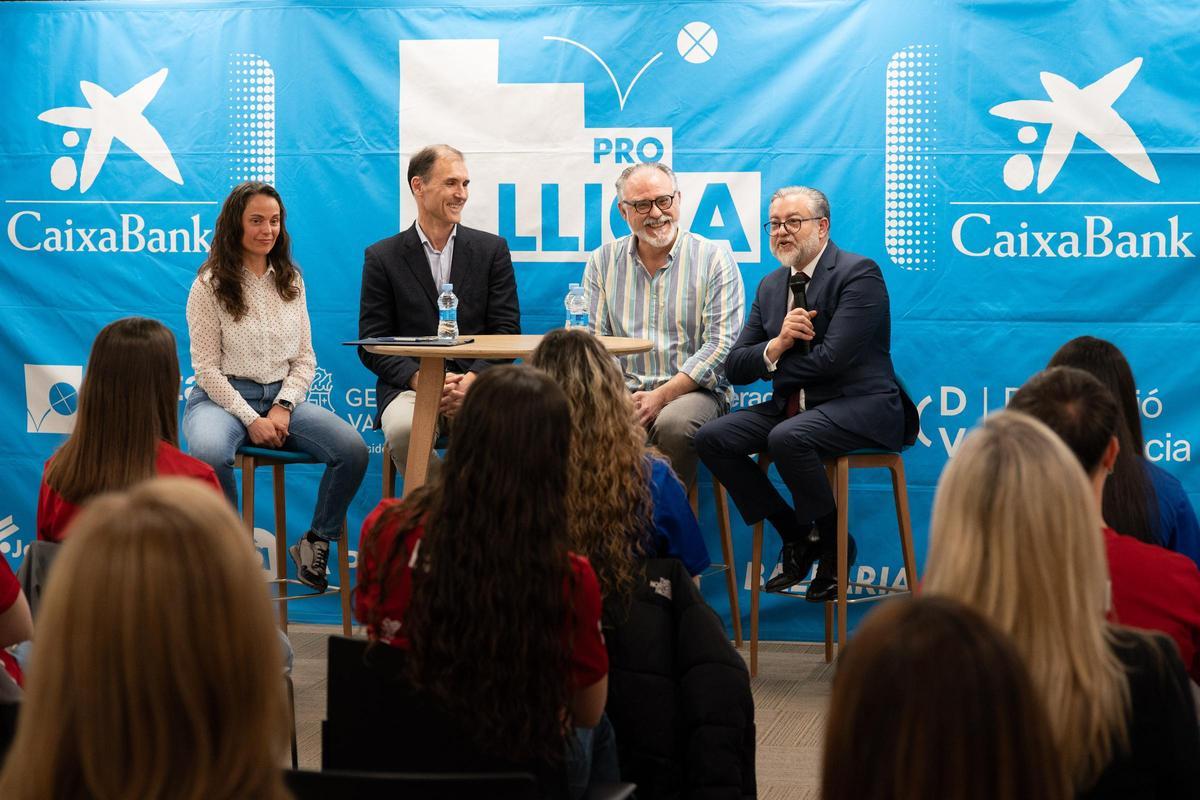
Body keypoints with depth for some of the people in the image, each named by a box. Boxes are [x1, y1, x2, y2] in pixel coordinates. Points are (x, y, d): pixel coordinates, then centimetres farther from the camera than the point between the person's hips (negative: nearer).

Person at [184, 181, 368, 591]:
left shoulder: (291, 281, 12)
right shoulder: (209, 286, -2)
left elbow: (304, 359, 11)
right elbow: (206, 368, -6)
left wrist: (282, 409, -7)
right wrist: (251, 420, -16)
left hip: (282, 397, 4)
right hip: (222, 398, -4)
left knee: (353, 449, -22)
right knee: (211, 453, -40)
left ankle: (316, 543, -1)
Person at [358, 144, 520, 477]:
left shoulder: (492, 249, 11)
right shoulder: (382, 258, 7)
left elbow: (507, 332, 6)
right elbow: (372, 343, 4)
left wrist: (473, 380, -13)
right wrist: (418, 378, -15)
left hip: (478, 383, 1)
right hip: (409, 385, 0)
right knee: (403, 429, -35)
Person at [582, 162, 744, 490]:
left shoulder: (715, 259, 3)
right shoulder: (603, 262, 13)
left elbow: (721, 344, -5)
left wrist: (662, 396, -14)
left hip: (693, 390, -2)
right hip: (624, 390, 2)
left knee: (674, 424, -37)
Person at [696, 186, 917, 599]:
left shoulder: (859, 273, -10)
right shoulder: (770, 286, 13)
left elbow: (832, 358, -20)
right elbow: (734, 368, 8)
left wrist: (772, 364, -5)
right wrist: (777, 344, -13)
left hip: (860, 406, -8)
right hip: (793, 406, 8)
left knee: (787, 438, -35)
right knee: (712, 438, -11)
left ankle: (834, 545, -10)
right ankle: (796, 535, 3)